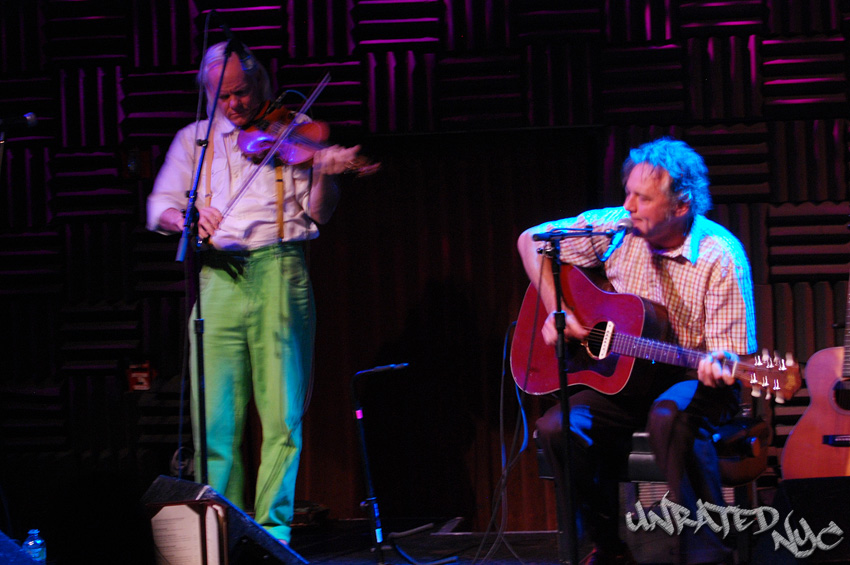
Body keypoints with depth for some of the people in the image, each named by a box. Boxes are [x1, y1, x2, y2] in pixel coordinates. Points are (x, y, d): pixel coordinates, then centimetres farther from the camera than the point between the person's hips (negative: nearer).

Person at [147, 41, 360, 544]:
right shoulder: (194, 139, 16)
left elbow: (318, 212, 3)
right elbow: (159, 208, 8)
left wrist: (325, 175, -18)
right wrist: (188, 219, -14)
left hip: (279, 273, -1)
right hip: (218, 279, 2)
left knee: (283, 413, -5)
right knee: (217, 415, -2)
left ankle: (273, 525, 1)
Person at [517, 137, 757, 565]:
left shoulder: (721, 257, -15)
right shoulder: (615, 229, -4)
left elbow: (730, 349, -14)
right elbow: (530, 241, 6)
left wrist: (718, 365, -39)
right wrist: (554, 312, -5)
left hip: (693, 380, -4)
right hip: (625, 374, 4)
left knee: (670, 416, -40)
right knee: (557, 428, -23)